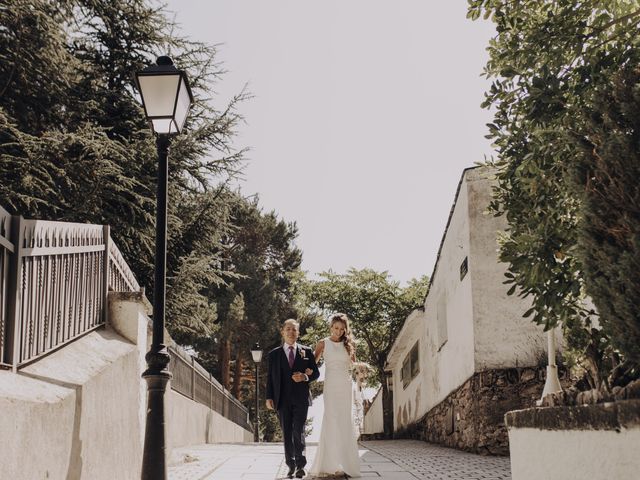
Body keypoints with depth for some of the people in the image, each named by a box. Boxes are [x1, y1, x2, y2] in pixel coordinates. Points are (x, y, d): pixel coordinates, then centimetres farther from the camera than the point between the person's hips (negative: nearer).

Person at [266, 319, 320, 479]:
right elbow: (270, 377, 6)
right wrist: (269, 397, -2)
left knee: (298, 432, -8)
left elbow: (316, 372, 10)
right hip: (283, 400, 1)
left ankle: (300, 466, 0)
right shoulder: (274, 354, 8)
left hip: (301, 399, -1)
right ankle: (291, 465, 11)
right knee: (287, 434, 4)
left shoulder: (307, 351, 8)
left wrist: (305, 377, -11)